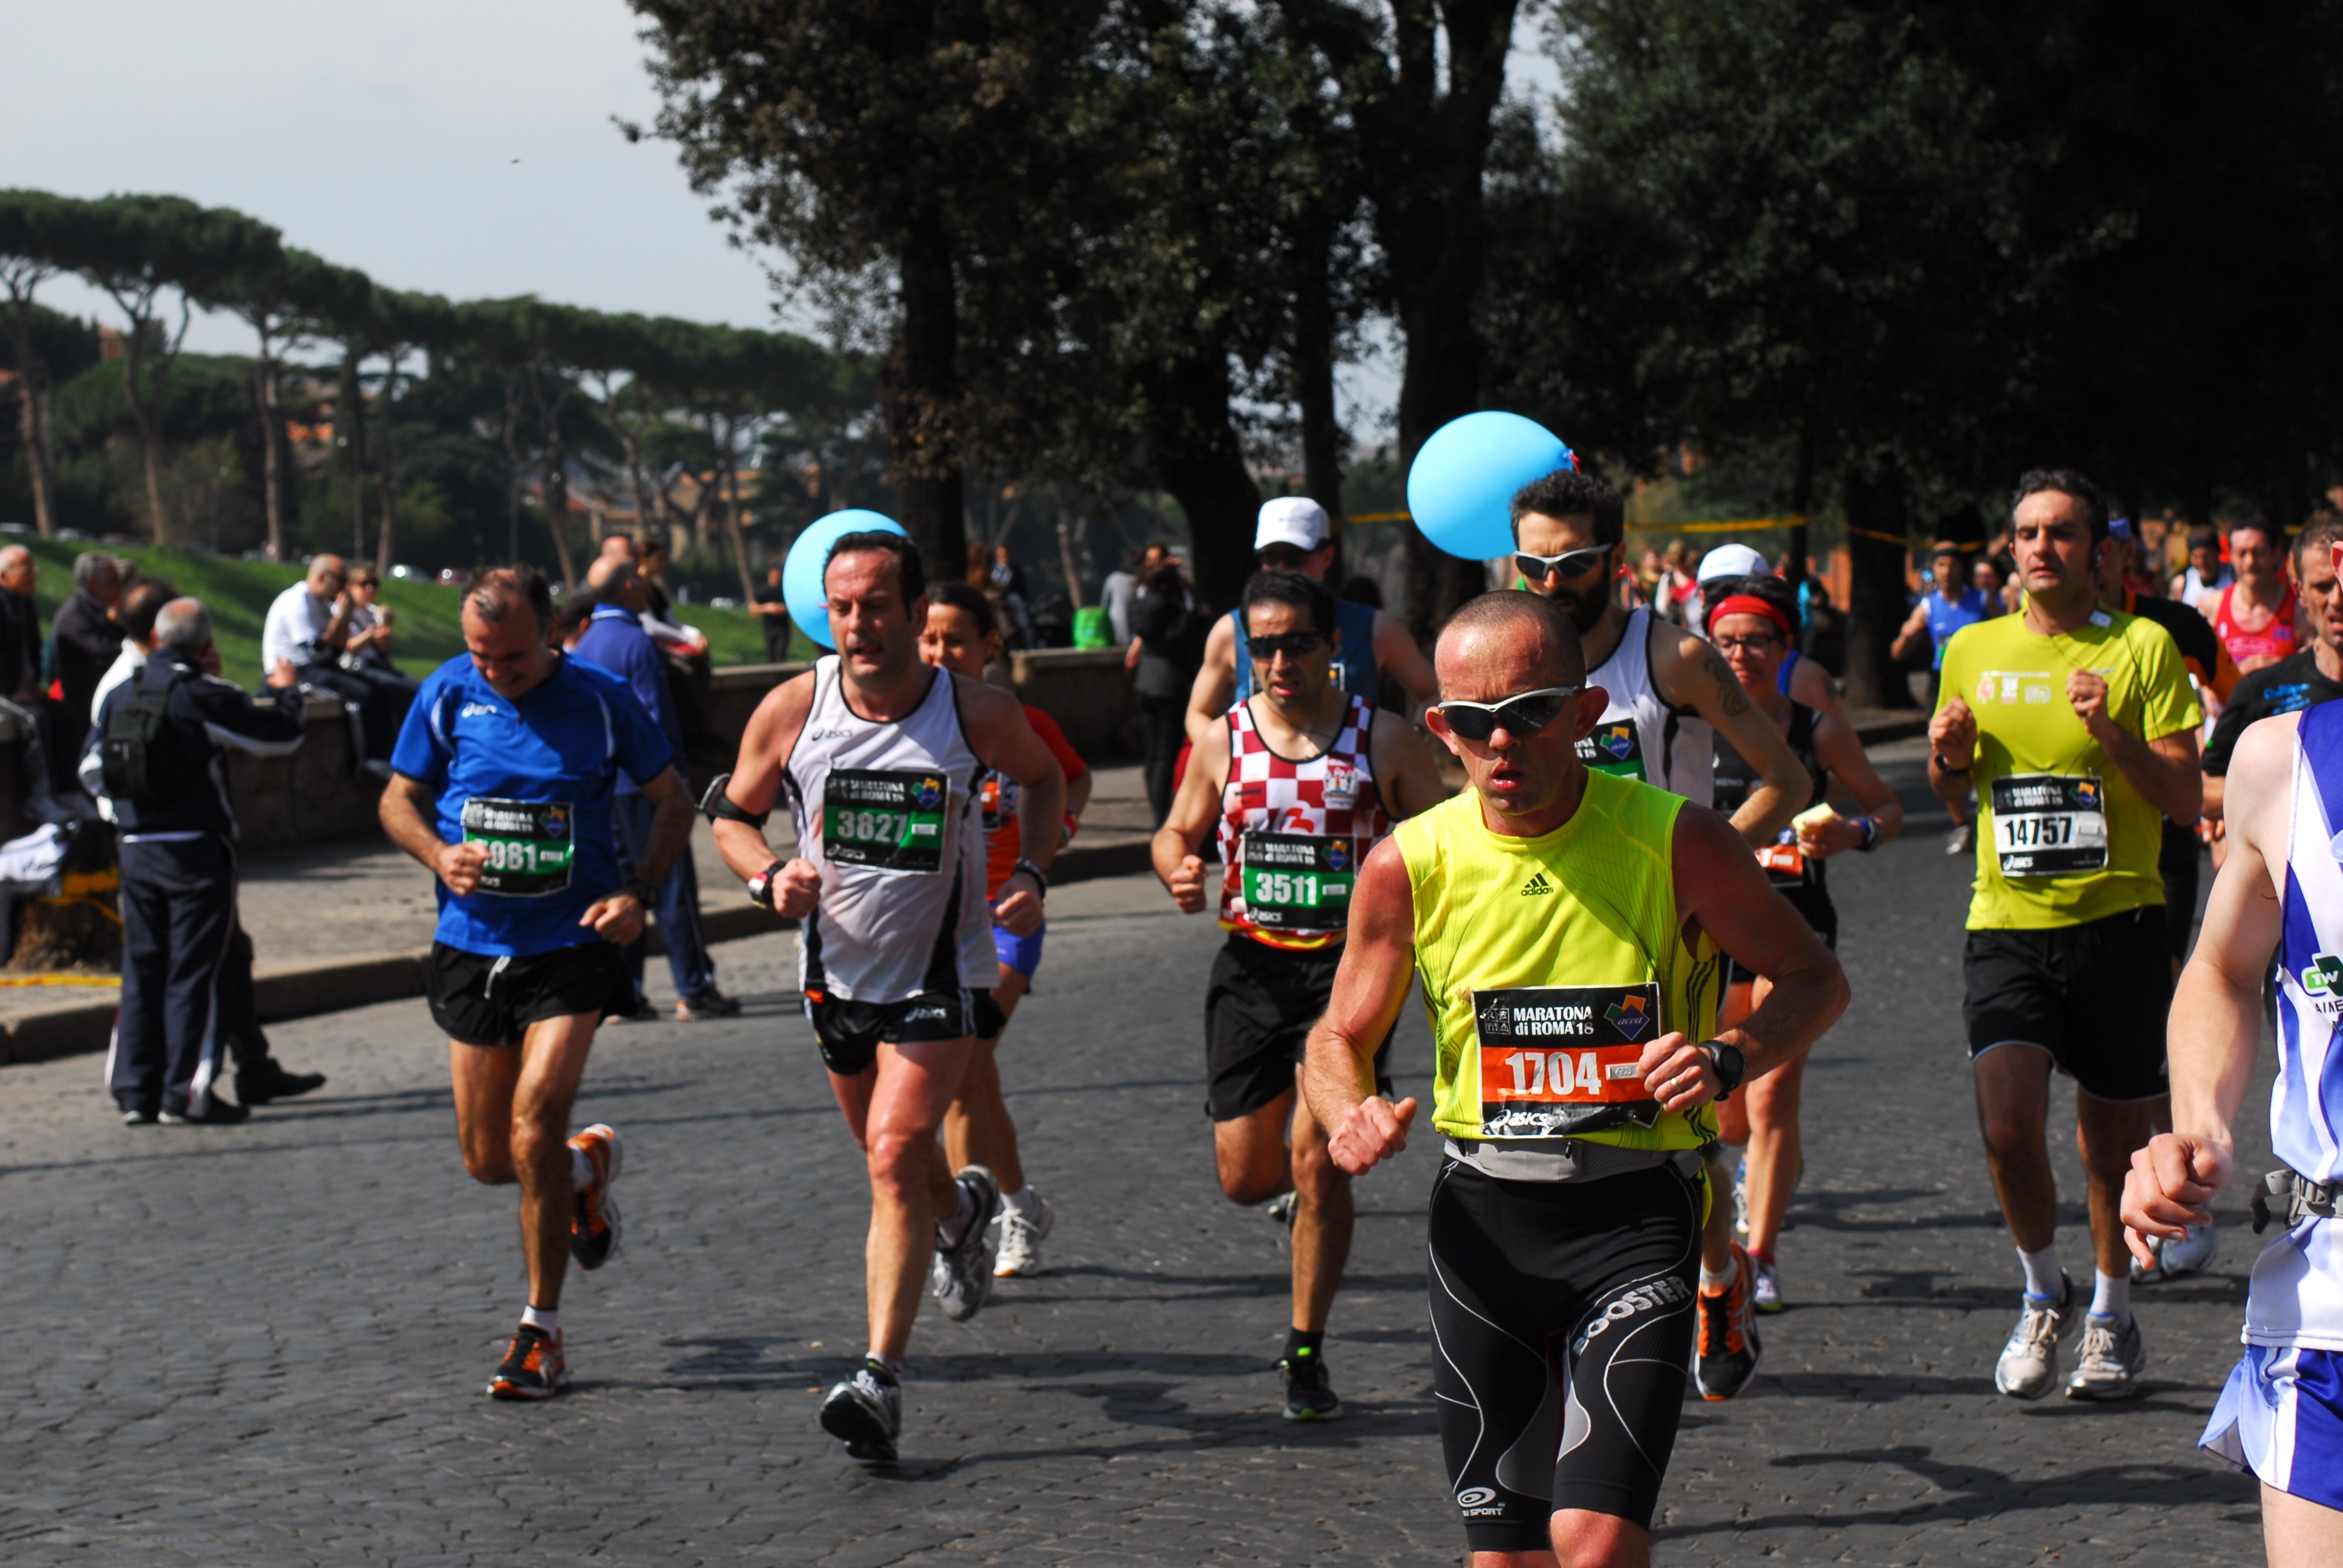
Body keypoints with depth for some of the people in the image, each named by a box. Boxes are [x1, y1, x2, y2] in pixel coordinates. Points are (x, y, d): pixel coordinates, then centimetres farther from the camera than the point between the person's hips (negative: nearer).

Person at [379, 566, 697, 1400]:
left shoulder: (600, 699, -6)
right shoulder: (447, 694, -1)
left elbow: (673, 801, 4)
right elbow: (398, 800, 10)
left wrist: (640, 894, -10)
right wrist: (440, 854, -11)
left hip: (572, 946, -4)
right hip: (472, 946, 4)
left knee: (534, 1125, -18)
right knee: (488, 1160, 7)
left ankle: (542, 1333, -4)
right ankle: (590, 1162, 43)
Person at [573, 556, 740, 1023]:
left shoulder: (584, 646, 11)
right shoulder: (636, 644, -12)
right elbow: (658, 719, -15)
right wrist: (673, 777, -10)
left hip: (600, 787, 8)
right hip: (643, 783, -8)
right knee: (672, 883, -3)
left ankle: (623, 993, 9)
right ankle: (694, 991, -2)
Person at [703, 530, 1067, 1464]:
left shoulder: (978, 713, -14)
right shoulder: (792, 710, -12)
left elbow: (1044, 780, 8)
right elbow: (732, 815, 3)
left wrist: (1030, 874, -7)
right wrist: (770, 878, -17)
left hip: (941, 972, -3)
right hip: (837, 966, 3)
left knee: (895, 1155, -18)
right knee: (891, 1154, 20)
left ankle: (881, 1377, -16)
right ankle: (962, 1211, 56)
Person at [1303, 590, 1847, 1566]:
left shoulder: (1676, 843, -10)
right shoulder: (1409, 864, -3)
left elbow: (1815, 979, 3)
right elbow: (1340, 1035, 9)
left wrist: (1730, 1060, -16)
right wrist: (1349, 1117, -14)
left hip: (1637, 1211, -3)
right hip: (1482, 1218, 3)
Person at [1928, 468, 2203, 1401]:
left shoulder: (2143, 648, -1)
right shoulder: (1973, 651, 9)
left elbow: (2187, 800, -5)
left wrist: (2113, 735, -20)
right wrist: (1947, 756, -1)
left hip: (2117, 920, -1)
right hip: (2007, 923, 2)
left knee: (2114, 1141, 7)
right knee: (2007, 1122, -16)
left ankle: (2112, 1316, 32)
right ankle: (2044, 1294, 10)